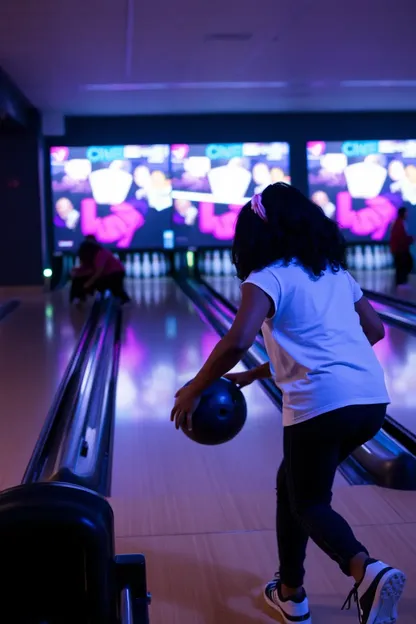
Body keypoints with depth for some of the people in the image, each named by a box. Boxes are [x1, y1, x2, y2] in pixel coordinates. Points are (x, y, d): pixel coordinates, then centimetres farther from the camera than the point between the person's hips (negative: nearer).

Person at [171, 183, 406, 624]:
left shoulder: (268, 278, -3)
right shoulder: (336, 271, 18)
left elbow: (236, 343, -19)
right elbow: (374, 330, 25)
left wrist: (194, 390, -5)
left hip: (322, 404, -7)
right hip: (372, 399, 7)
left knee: (309, 503, 11)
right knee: (292, 484, 24)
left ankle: (368, 571, -17)